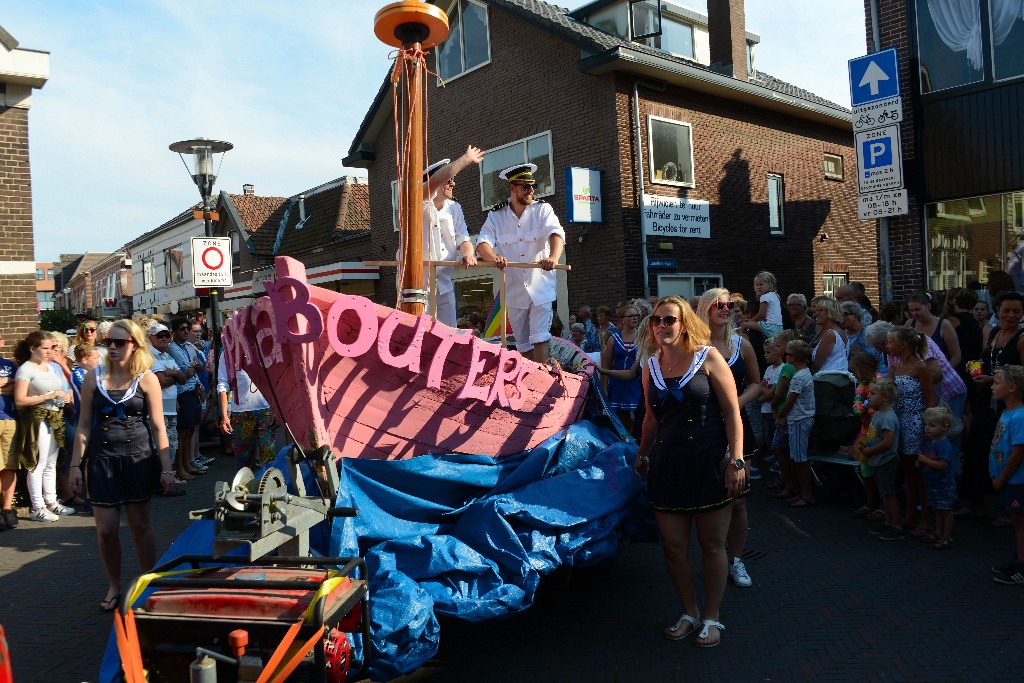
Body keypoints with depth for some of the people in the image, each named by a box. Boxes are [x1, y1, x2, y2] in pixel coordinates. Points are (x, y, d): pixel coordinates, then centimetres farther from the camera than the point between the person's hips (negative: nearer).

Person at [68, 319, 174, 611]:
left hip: (138, 458, -1)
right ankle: (114, 586, 22)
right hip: (102, 458, 2)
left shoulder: (146, 379, -3)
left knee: (140, 524, 7)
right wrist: (76, 464, 2)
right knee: (106, 528, 2)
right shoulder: (94, 377, 2)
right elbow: (84, 426, 6)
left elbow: (158, 427, -2)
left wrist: (166, 468, -4)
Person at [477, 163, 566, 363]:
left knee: (540, 340, -11)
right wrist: (494, 258, -34)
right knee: (523, 345, 12)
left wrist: (554, 257, -42)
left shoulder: (543, 209, -2)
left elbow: (556, 233, -20)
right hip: (514, 290, 3)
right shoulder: (496, 216, 2)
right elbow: (483, 242, -10)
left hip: (541, 287, -2)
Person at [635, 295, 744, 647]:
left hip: (710, 461, -3)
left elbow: (732, 412, -6)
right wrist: (642, 454, 21)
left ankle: (713, 617, 23)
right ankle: (689, 612, 26)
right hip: (668, 464, 4)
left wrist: (736, 461, -13)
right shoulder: (651, 366, 8)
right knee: (674, 546, 6)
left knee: (712, 545, 6)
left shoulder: (708, 358, -4)